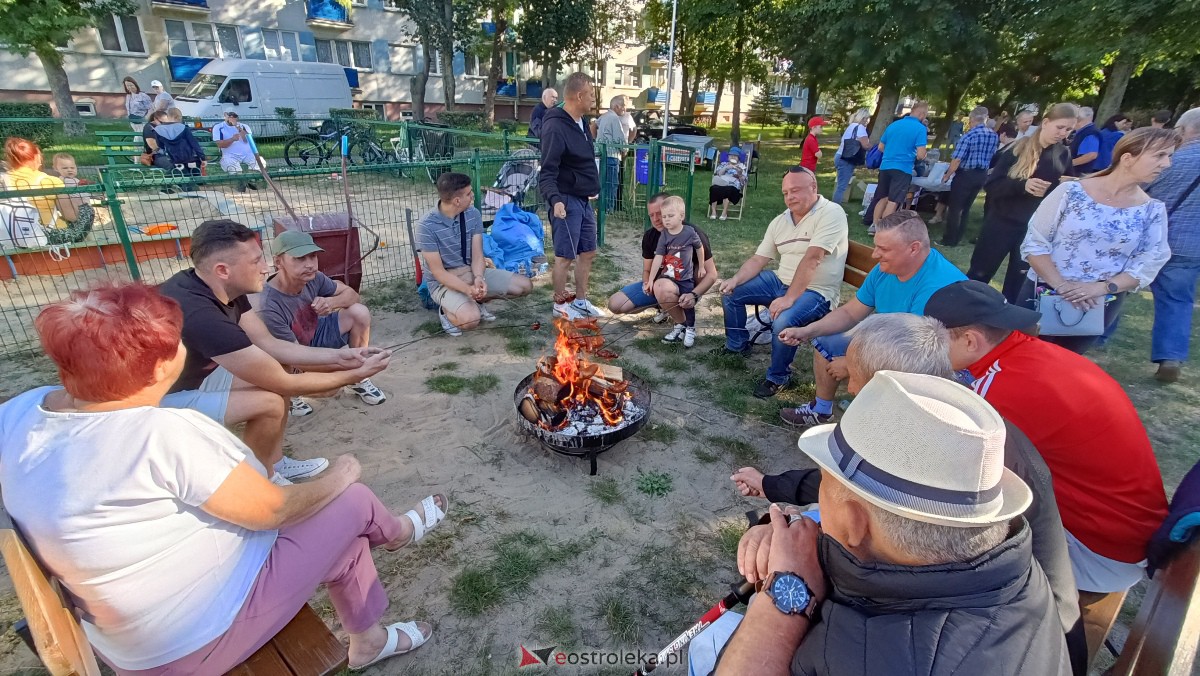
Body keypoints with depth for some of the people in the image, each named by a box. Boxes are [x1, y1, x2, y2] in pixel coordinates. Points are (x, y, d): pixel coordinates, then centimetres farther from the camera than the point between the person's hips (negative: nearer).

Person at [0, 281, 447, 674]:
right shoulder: (165, 434, -35)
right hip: (204, 636, -8)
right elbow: (272, 510, -22)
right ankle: (397, 532, 36)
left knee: (345, 538, 19)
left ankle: (368, 639, 41)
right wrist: (336, 479, -4)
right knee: (352, 502, 2)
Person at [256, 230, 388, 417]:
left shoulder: (312, 278, -17)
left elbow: (351, 294, -3)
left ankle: (358, 379, 4)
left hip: (314, 338, 6)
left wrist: (332, 302, -27)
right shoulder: (267, 308, -35)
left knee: (360, 313, -14)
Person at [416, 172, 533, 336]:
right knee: (471, 319, -35)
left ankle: (477, 301, 13)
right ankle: (446, 311, 0)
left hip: (473, 272, 6)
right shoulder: (427, 226, -21)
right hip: (445, 282, -6)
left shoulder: (474, 214, -6)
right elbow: (438, 271, -20)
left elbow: (477, 255, -8)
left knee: (525, 285, -4)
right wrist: (468, 289, -35)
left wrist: (478, 278, -30)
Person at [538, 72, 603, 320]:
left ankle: (581, 300, 26)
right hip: (567, 201, -9)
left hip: (584, 200, 9)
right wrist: (555, 199, -39)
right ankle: (560, 303, 16)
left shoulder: (580, 123, 11)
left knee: (588, 252, 14)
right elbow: (548, 172, -24)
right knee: (565, 256, 0)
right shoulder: (556, 127, -18)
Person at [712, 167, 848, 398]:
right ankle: (737, 344, 26)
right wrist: (735, 280, -11)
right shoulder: (780, 221, 7)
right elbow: (758, 259, 7)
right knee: (730, 292, 5)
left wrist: (789, 298, -32)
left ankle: (778, 377, -7)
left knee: (783, 321, -35)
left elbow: (811, 259, -26)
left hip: (815, 291, -8)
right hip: (780, 281, 8)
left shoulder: (831, 213, -17)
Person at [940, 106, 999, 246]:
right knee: (966, 207, 15)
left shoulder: (969, 135, -16)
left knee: (954, 208, 1)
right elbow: (992, 157, 12)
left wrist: (947, 175, -9)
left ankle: (949, 240, 4)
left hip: (965, 174, -7)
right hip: (982, 175, 7)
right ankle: (958, 238, 21)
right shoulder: (994, 136, 4)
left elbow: (957, 160, -18)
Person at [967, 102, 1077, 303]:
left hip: (1036, 228, 3)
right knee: (979, 274, 4)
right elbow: (990, 184, -12)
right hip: (1003, 221, -3)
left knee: (1018, 281, 11)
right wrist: (1022, 185, -26)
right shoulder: (1019, 148, -6)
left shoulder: (1064, 155, 5)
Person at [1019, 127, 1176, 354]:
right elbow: (1034, 243, -10)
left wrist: (1101, 288, -20)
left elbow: (1147, 266, -2)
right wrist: (1061, 286, -20)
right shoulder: (1071, 192, -9)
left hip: (1098, 309, 2)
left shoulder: (1153, 211, -1)